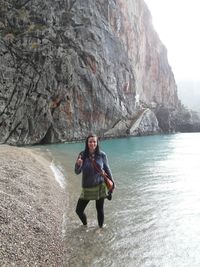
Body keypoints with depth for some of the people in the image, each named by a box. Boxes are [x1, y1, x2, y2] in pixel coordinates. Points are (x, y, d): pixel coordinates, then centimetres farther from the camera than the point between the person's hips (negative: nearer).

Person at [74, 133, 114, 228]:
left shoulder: (102, 155, -8)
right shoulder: (82, 155, -9)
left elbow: (107, 169, 4)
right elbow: (77, 172, -8)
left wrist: (112, 182, 8)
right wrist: (78, 165, -29)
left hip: (100, 186, -1)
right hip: (87, 188, 1)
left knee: (100, 209, 11)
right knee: (79, 210, 6)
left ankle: (100, 228, 35)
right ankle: (85, 225, 35)